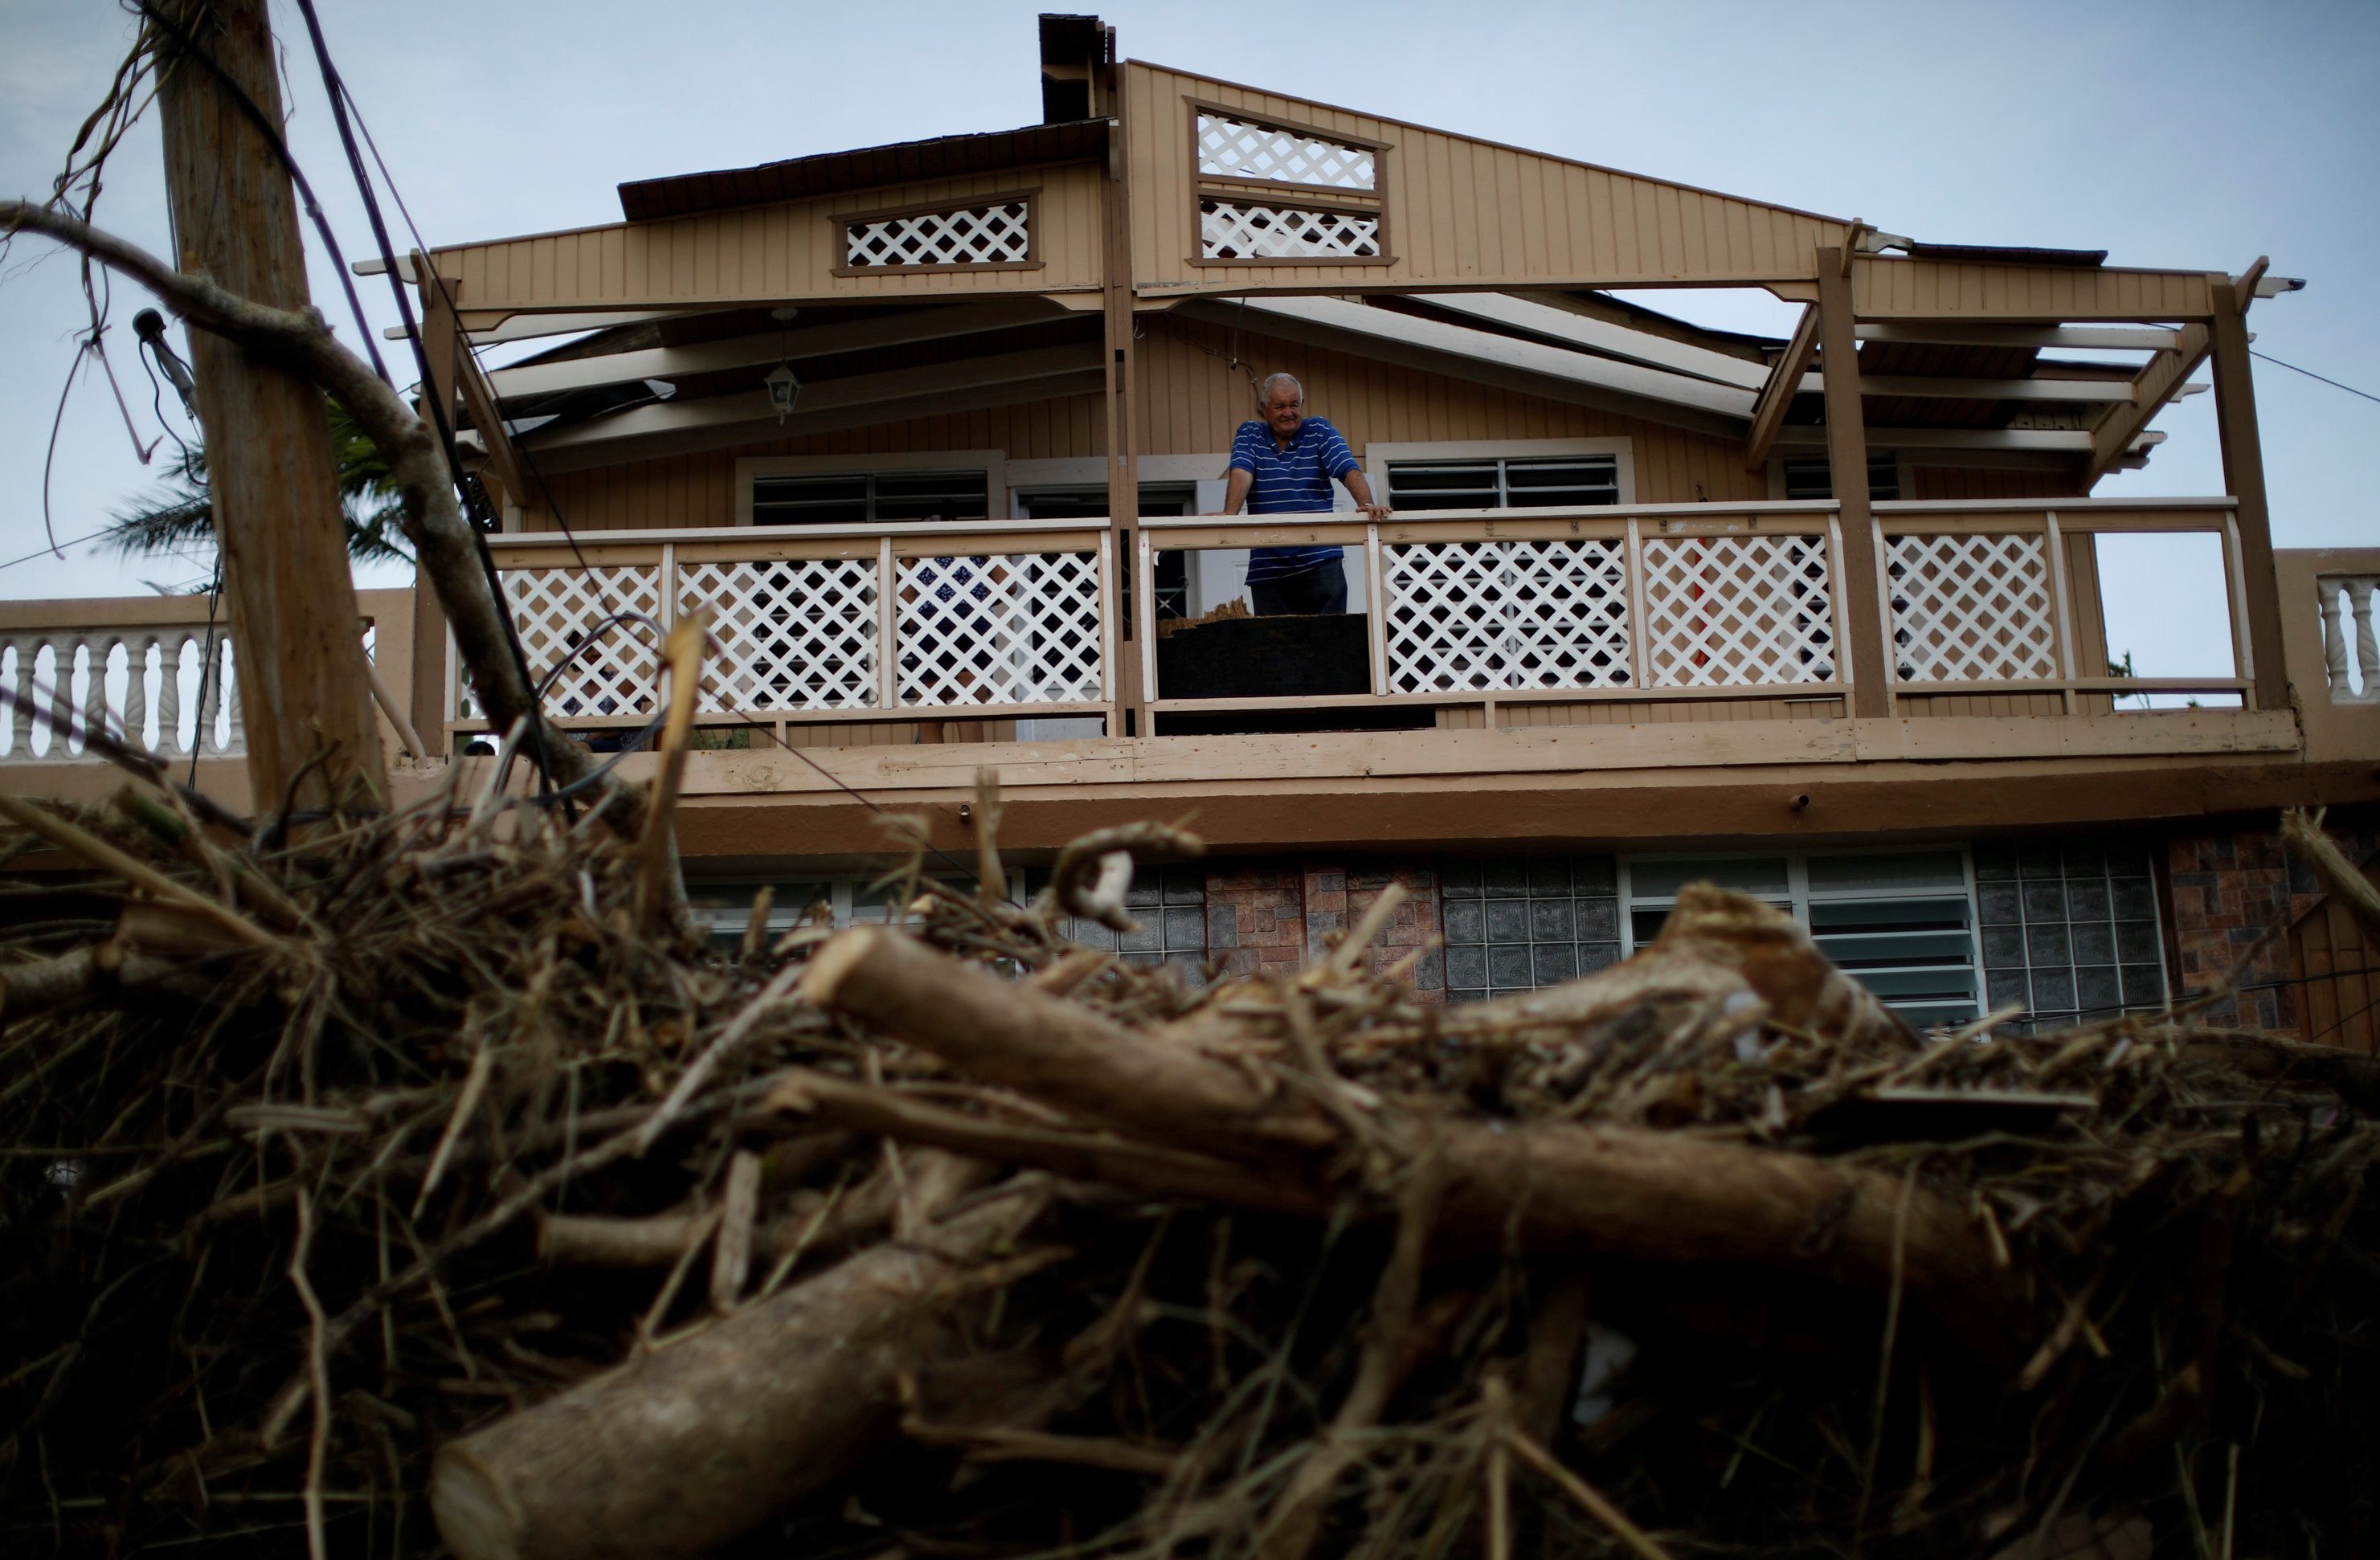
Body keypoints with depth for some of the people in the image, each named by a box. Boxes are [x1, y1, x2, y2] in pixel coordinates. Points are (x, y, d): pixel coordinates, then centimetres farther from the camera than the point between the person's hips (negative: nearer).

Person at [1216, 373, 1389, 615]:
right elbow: (1241, 474, -8)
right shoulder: (1249, 434, 9)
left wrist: (1367, 504, -25)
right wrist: (1229, 515, -26)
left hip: (1320, 561, -1)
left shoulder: (1320, 430, 7)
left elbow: (1349, 470, -6)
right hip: (1267, 565, 1)